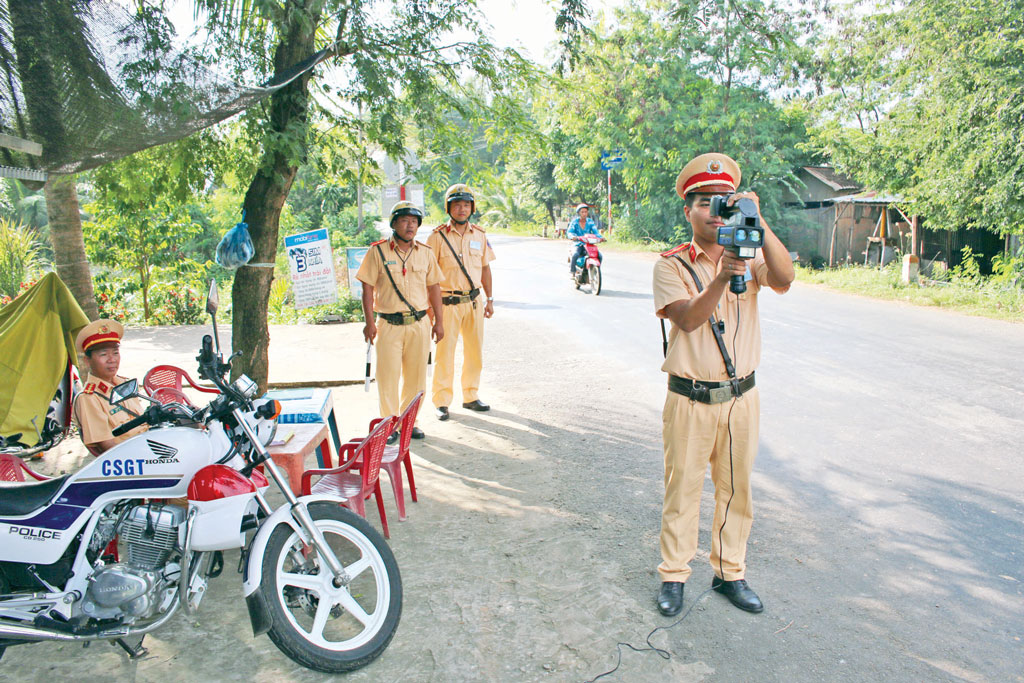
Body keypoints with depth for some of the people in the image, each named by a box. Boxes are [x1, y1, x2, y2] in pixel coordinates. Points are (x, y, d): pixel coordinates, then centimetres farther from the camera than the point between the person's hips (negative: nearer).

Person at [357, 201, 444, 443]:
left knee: (415, 375, 9)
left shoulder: (425, 252, 8)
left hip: (420, 323, 3)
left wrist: (438, 321, 9)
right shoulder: (378, 251, -2)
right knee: (388, 375, 0)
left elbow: (434, 287, 12)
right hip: (389, 325, -3)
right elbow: (368, 287, -2)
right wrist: (369, 322, -7)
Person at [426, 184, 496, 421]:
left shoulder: (479, 235, 8)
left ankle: (471, 396, 25)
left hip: (474, 301, 5)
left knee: (475, 352, 11)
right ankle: (442, 401, 10)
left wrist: (489, 299, 13)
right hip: (447, 303, -4)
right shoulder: (438, 236, -6)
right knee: (445, 353, 0)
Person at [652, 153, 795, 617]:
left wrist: (758, 221, -27)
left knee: (735, 488, 14)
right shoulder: (671, 265, -3)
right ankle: (674, 575, 23)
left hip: (741, 396, 3)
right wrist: (720, 279, -32)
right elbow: (687, 319, -18)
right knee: (683, 488, 7)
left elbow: (783, 281, -18)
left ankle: (730, 572, 32)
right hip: (690, 400, -2)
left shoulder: (750, 256, 4)